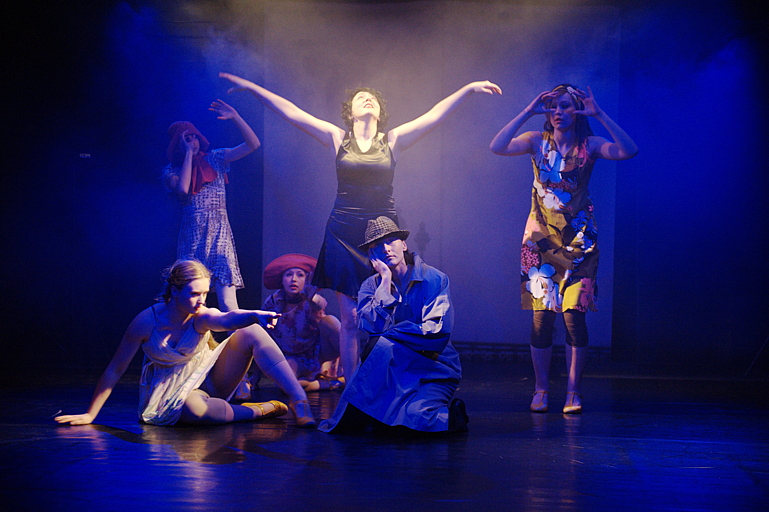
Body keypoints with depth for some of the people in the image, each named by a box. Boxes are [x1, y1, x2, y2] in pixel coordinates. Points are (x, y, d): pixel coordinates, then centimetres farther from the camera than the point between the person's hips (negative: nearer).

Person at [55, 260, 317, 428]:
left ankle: (300, 402, -25)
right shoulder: (147, 321, -21)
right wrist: (90, 415, -13)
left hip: (209, 379, 2)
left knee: (251, 332, -23)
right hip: (173, 389, -2)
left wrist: (256, 315, -68)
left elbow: (227, 319, -44)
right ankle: (260, 410, -19)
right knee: (193, 409, -43)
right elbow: (115, 370, -14)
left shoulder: (202, 317, -19)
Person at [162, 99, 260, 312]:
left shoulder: (215, 159, 10)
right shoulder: (171, 171, 7)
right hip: (192, 238, 0)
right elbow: (182, 188, -15)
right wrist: (188, 153, -5)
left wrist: (235, 116, -6)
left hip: (219, 236, 0)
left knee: (228, 305, -11)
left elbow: (253, 144, 5)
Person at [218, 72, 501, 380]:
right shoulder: (337, 139, 7)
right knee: (349, 318, 1)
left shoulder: (393, 141, 7)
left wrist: (469, 89, -6)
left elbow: (434, 115, 1)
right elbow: (291, 112, 4)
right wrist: (251, 88, 2)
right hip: (344, 235, 0)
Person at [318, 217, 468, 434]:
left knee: (415, 418, -31)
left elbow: (436, 331, -16)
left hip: (434, 369, -3)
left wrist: (387, 334, -15)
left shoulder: (434, 280, -4)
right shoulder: (371, 286, 5)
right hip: (395, 370, 3)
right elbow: (373, 326, -14)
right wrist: (386, 280, -13)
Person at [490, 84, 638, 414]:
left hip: (578, 238, -1)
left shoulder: (589, 146, 1)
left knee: (574, 313, -7)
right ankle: (541, 390, 10)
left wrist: (599, 115, -19)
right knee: (541, 314, -1)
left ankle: (573, 392, 0)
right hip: (540, 238, 1)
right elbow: (497, 147, -13)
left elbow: (628, 151, -17)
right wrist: (528, 112, -15)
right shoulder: (537, 142, 3)